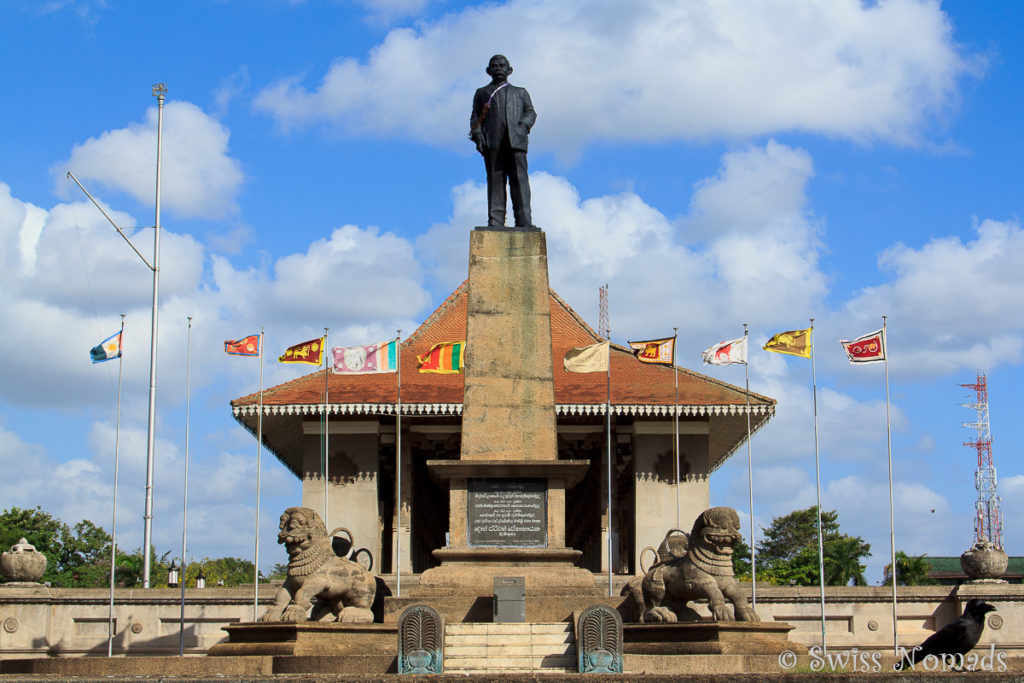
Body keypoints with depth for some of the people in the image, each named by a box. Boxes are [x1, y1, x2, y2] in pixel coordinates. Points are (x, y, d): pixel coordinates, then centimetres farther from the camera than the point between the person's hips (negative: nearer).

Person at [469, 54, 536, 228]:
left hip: (515, 140, 0)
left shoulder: (520, 92, 30)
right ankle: (495, 222, -14)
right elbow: (475, 117, 18)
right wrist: (477, 134, -2)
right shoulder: (482, 93, 30)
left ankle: (524, 221, -21)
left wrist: (523, 126, -5)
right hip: (492, 141, 0)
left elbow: (530, 113, 17)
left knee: (519, 178, -13)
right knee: (495, 179, -9)